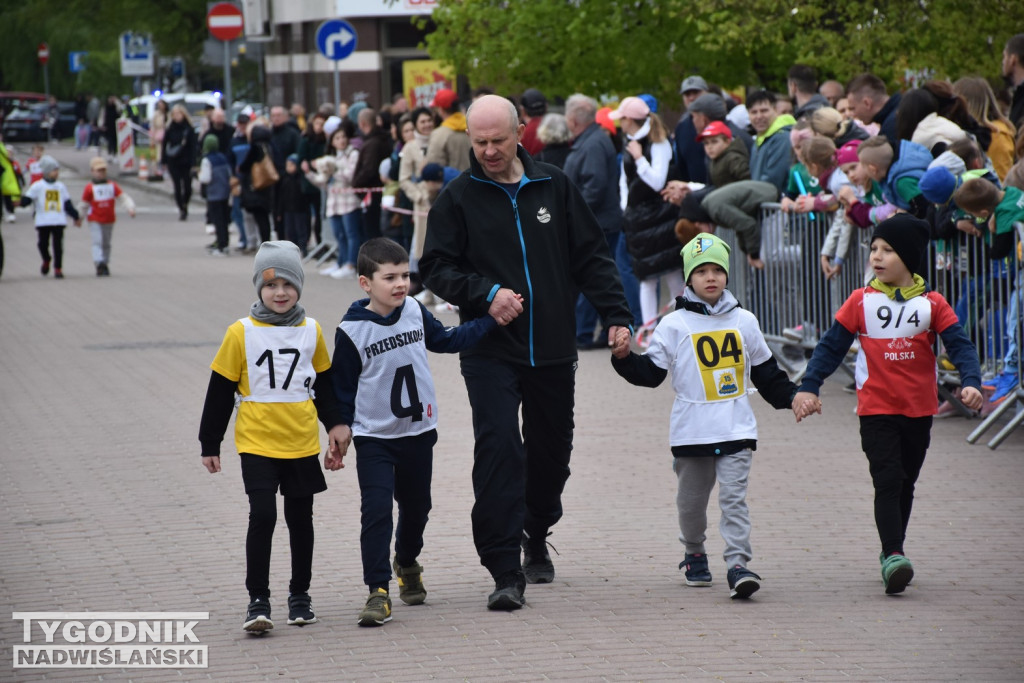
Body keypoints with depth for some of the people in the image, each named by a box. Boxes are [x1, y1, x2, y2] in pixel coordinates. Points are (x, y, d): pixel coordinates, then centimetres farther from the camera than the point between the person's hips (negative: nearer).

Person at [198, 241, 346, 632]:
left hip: (302, 442, 3)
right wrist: (210, 444, 1)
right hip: (257, 442, -3)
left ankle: (300, 596, 24)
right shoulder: (242, 333, -6)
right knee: (262, 516, -12)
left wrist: (334, 425, 12)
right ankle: (258, 600, -6)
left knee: (300, 518, 11)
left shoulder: (311, 331, 3)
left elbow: (324, 383, 16)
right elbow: (220, 391, -1)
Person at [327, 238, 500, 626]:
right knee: (376, 512, -14)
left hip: (418, 432, 5)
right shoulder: (352, 331, -14)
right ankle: (378, 592, -11)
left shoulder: (415, 312, -2)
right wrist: (340, 433, -6)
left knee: (416, 506, 19)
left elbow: (446, 341, 16)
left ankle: (407, 564, 45)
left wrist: (491, 321, 13)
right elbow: (342, 387, -7)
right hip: (373, 437, -5)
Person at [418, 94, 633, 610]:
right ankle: (505, 573, -16)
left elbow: (591, 257, 10)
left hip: (553, 351, 3)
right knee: (499, 450, -15)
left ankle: (535, 537, 39)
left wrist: (616, 315, 1)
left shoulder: (554, 188, 6)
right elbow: (436, 268, 0)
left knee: (552, 451, 12)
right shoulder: (458, 197, 0)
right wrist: (486, 294, -16)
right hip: (489, 351, -3)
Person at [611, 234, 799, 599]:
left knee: (734, 496, -9)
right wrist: (625, 359, -16)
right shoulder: (674, 325, 1)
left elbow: (765, 373, 19)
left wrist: (792, 397, 15)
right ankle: (694, 555, 32)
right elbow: (651, 371, 0)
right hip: (692, 429, 0)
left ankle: (738, 564, -14)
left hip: (737, 429, 0)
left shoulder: (744, 321, 9)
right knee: (692, 499, 10)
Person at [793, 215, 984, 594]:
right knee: (888, 481, -15)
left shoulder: (932, 304, 1)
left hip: (919, 410, 2)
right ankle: (893, 555, -22)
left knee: (905, 484, 13)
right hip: (876, 410, -2)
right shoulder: (861, 302, 0)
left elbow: (958, 345, -5)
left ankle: (892, 554, 25)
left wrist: (971, 382, -22)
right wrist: (809, 387, -7)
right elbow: (831, 346, 2)